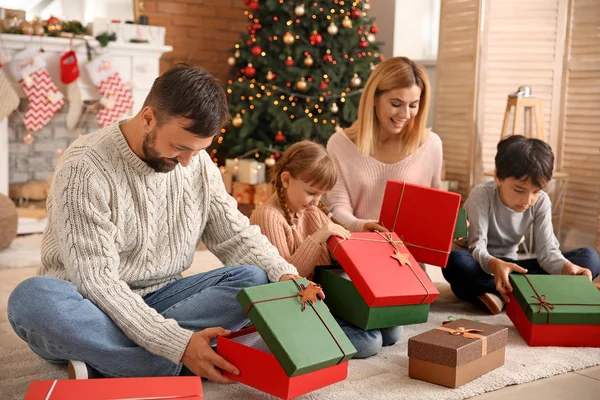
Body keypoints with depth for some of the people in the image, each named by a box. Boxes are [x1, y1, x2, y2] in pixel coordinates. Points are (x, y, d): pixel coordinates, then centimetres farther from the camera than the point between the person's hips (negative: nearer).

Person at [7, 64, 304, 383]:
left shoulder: (198, 163, 0)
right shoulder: (86, 169, -19)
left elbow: (236, 236, 4)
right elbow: (96, 279, -24)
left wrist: (285, 275, -17)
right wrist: (178, 344, -33)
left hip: (158, 302, 6)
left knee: (256, 279, -18)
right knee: (34, 298, -37)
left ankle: (99, 362, -25)